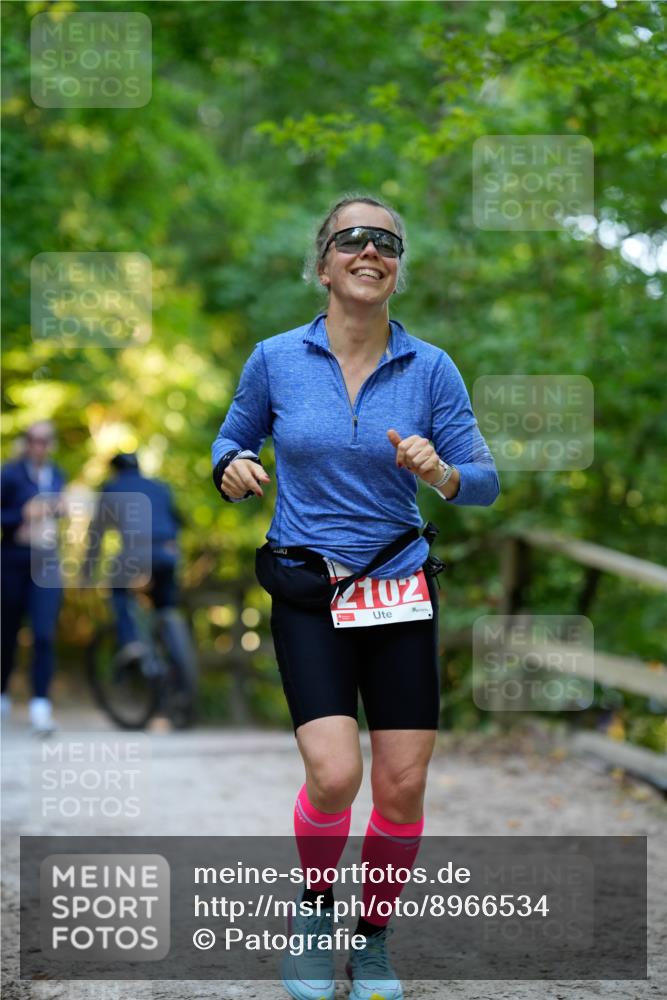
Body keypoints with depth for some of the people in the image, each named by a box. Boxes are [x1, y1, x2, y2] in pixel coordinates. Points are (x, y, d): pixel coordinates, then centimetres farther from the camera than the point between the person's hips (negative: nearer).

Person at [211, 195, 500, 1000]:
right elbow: (234, 437, 14)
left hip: (401, 592, 2)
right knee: (334, 774, -18)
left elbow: (484, 481, -1)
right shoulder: (275, 359, -2)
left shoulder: (430, 368, -2)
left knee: (403, 784, 0)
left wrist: (442, 474, -24)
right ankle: (314, 910, 12)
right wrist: (233, 468, -9)